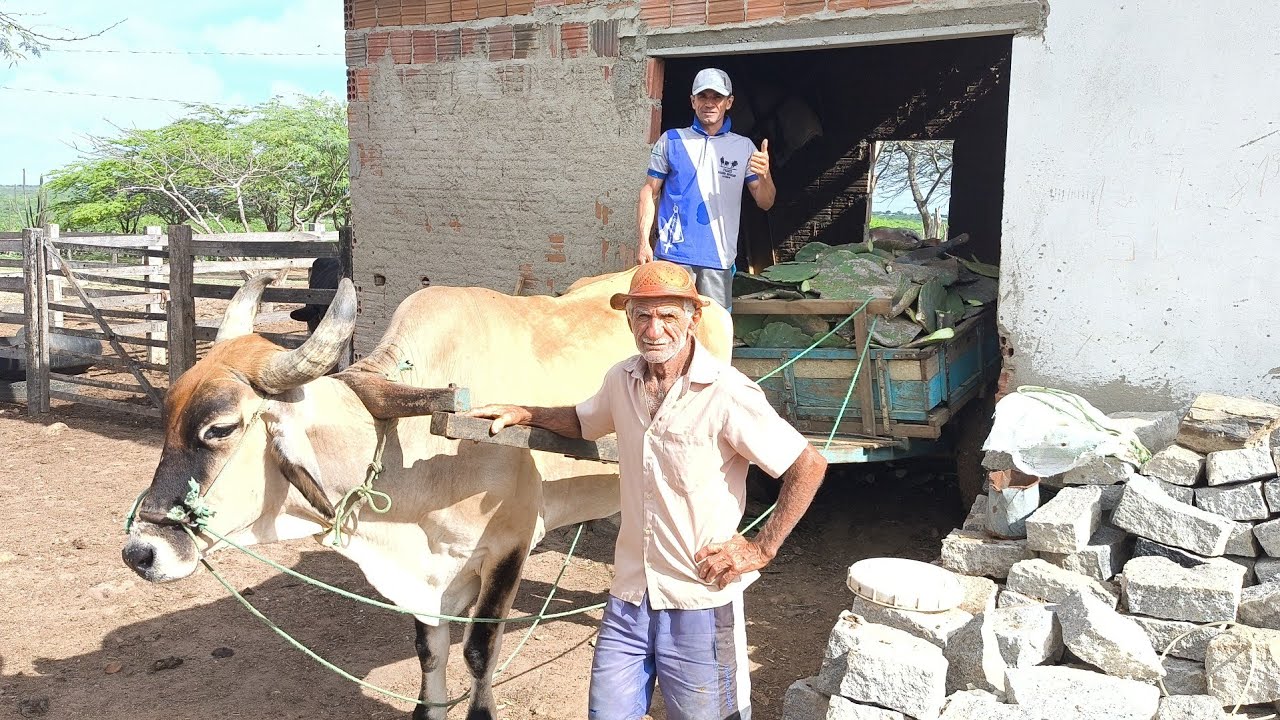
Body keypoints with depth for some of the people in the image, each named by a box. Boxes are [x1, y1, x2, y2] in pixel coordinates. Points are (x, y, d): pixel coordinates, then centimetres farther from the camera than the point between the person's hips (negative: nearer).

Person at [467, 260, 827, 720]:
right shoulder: (622, 381, 1)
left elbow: (809, 466, -15)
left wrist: (761, 549, -13)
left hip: (701, 601, -5)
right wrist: (524, 415, 10)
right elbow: (584, 422, 24)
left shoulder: (727, 393, -18)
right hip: (629, 595, 5)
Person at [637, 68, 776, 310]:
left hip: (719, 258, 2)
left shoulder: (744, 147, 12)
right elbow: (650, 192, 9)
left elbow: (765, 203, 9)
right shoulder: (671, 141, 8)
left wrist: (765, 175, -13)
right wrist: (644, 242, -2)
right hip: (673, 254, -2)